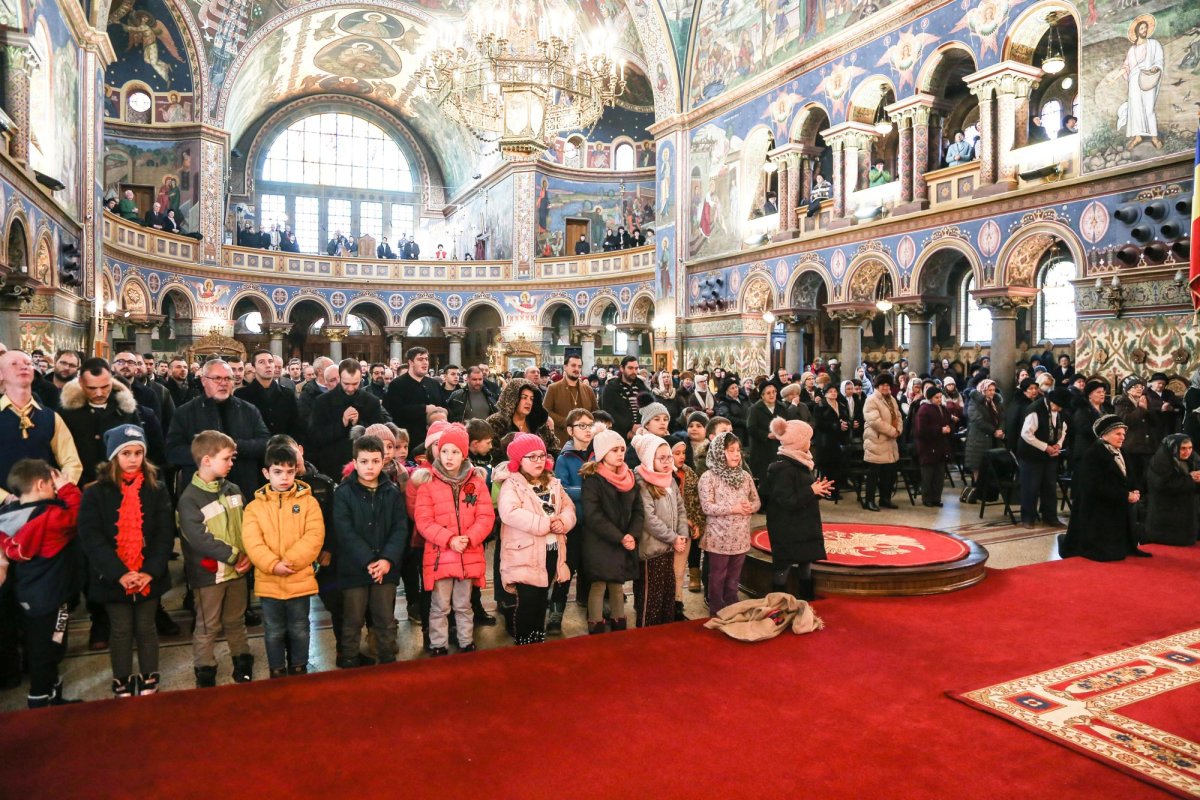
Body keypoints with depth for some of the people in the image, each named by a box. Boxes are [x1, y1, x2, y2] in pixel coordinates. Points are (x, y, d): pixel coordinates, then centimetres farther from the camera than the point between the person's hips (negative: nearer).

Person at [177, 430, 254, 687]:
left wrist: (248, 555, -8)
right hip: (209, 574, -5)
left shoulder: (233, 490, 4)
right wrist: (233, 555, -20)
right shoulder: (189, 498, -14)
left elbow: (246, 526, 7)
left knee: (236, 622, 19)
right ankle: (205, 675, 21)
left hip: (238, 570, 6)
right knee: (207, 628, 8)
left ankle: (243, 666, 32)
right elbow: (198, 538, -21)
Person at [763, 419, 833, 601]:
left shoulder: (799, 463, 10)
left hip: (803, 527, 10)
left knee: (806, 563, 18)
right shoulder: (783, 468, -21)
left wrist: (817, 490, 0)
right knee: (783, 568, 1)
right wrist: (812, 491, -18)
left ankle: (806, 600, 31)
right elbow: (788, 501, -26)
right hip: (787, 531, -10)